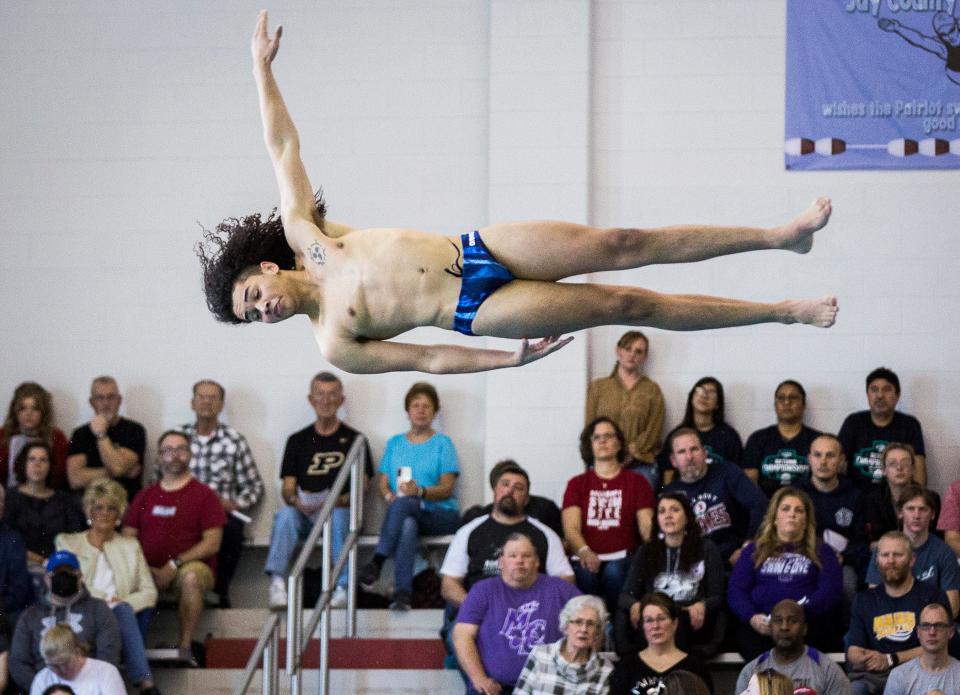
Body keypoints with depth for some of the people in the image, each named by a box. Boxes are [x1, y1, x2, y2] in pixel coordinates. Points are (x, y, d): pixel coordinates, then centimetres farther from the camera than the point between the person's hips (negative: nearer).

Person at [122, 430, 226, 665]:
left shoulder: (204, 495, 8)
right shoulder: (145, 496, 20)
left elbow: (212, 543, -2)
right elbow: (127, 538, 13)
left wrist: (174, 565, -13)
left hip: (192, 566, -3)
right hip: (149, 571, 3)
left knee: (191, 577, -39)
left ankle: (185, 646, -35)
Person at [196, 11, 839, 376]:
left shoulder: (303, 234, 2)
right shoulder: (333, 345, -5)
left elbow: (283, 146, 3)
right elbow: (428, 359, -2)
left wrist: (262, 65, 1)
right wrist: (513, 359, -4)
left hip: (479, 248, 3)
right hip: (477, 310, -3)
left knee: (624, 245, -8)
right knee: (627, 305, -9)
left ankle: (781, 234, -1)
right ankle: (784, 312, -1)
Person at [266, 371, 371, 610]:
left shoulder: (354, 440, 10)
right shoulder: (298, 441, 17)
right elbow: (287, 488, 10)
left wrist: (337, 501, -19)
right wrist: (298, 502, -14)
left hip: (342, 511, -2)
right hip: (306, 516, 2)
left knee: (339, 517, -36)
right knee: (285, 515, -30)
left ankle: (343, 587, -39)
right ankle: (277, 582, -40)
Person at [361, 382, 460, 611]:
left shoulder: (442, 443, 9)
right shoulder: (395, 443, 20)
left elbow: (446, 489, -1)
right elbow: (383, 483, 13)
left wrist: (420, 491, -22)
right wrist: (389, 495, -12)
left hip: (440, 516, -2)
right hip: (405, 514, 2)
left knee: (403, 503, -36)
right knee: (407, 525, -37)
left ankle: (377, 562, -39)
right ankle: (402, 592, -49)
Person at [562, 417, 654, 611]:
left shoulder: (636, 482, 17)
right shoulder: (577, 484, 19)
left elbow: (646, 526, 5)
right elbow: (571, 528, 3)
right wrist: (584, 551, -20)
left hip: (622, 558, 0)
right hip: (587, 558, 0)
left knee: (615, 572, -34)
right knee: (585, 573, -34)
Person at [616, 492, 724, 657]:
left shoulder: (706, 549, 14)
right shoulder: (646, 552, 20)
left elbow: (717, 597, 8)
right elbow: (626, 595, 10)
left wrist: (702, 606, -18)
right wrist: (634, 605, -16)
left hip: (690, 621, -2)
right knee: (624, 614, -32)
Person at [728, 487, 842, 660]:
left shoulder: (822, 552, 24)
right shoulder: (754, 550, 27)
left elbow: (831, 592, 8)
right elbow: (736, 590, 15)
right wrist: (752, 617, -7)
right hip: (759, 625, 1)